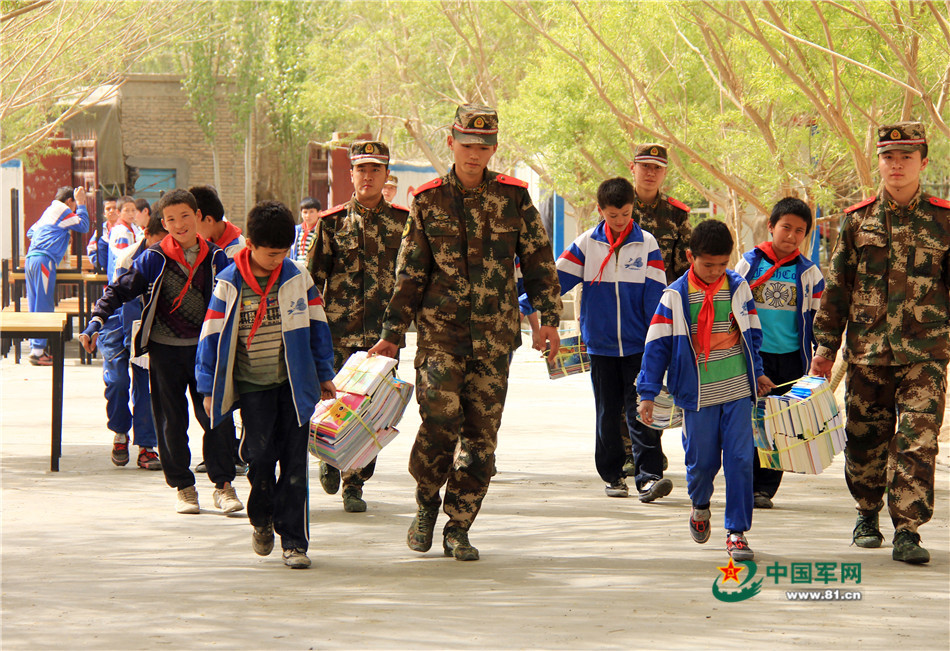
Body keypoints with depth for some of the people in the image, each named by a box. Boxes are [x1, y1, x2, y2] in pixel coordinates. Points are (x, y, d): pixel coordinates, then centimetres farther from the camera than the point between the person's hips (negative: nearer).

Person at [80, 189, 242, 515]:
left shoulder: (216, 259, 3)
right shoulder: (153, 260, -3)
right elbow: (120, 291, -1)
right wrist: (96, 323, -13)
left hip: (205, 350, 1)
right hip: (165, 350, -1)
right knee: (171, 420, 4)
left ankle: (223, 485, 6)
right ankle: (183, 487, 14)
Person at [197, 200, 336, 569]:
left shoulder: (297, 278, 1)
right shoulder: (229, 284, -4)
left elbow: (316, 327, 10)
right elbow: (213, 334, 1)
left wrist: (324, 374, 14)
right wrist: (209, 388, 2)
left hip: (294, 384, 1)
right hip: (252, 386, -1)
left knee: (294, 462, -1)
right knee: (260, 456, -4)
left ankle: (294, 540, 4)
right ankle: (262, 521, 24)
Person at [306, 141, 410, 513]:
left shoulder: (403, 222, 7)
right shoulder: (333, 222, 4)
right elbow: (313, 277, 5)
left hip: (383, 335, 1)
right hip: (339, 331, -1)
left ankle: (355, 485, 8)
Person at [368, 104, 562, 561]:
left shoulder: (514, 197, 5)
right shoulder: (428, 201, 4)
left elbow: (538, 260, 10)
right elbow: (409, 273, 7)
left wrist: (549, 317, 2)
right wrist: (392, 335, 5)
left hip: (494, 334, 1)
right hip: (439, 330, -1)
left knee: (481, 434, 0)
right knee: (441, 419, -16)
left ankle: (458, 528, 11)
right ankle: (427, 500, 10)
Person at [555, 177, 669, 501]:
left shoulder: (647, 244, 0)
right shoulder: (586, 244, 3)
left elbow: (655, 295, 0)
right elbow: (557, 279, 2)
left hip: (638, 345, -2)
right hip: (601, 344, 2)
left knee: (641, 413, -8)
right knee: (607, 413, 7)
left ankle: (649, 476, -11)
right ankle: (613, 476, 16)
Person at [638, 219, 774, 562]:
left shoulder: (738, 288, 3)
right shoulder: (676, 296, -5)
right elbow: (657, 345, -3)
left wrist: (757, 373, 20)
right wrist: (648, 393, -6)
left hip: (738, 391, 1)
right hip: (698, 393, -1)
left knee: (740, 459, -6)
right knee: (702, 460, 5)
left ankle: (737, 530, 1)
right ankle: (699, 505, 38)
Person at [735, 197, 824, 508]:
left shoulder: (808, 272, 6)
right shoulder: (749, 263, 4)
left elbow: (819, 316, 12)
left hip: (791, 357, 1)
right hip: (752, 354, -1)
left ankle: (765, 488, 10)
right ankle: (744, 485, 2)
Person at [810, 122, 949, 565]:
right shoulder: (858, 221, 7)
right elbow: (837, 287, 11)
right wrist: (825, 345, 7)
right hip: (866, 350, 2)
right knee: (865, 438, 10)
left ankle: (907, 531, -11)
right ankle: (867, 515, 30)